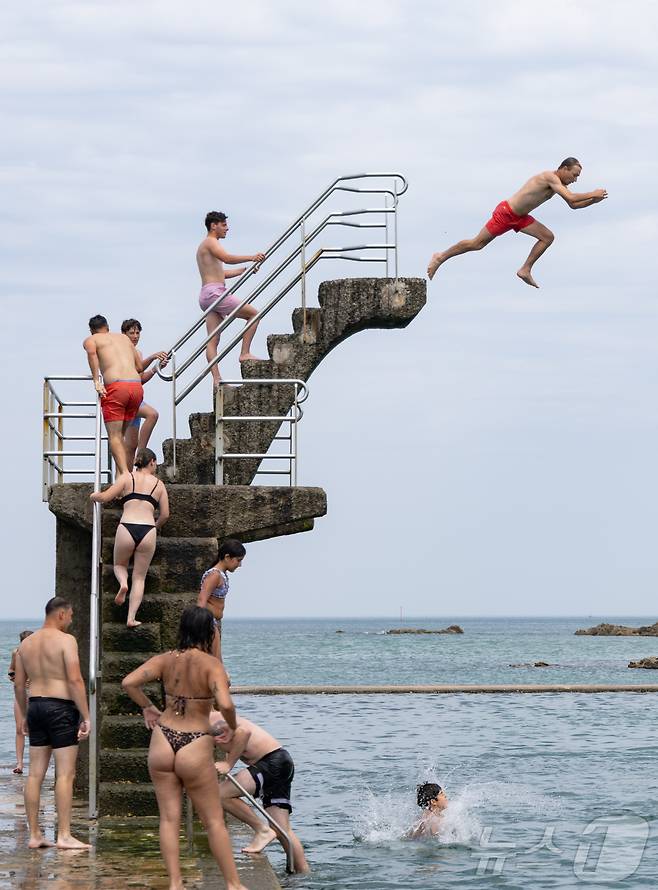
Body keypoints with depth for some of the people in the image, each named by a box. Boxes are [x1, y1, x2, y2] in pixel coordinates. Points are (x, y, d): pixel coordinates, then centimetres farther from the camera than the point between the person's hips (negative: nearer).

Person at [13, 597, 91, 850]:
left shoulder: (26, 643, 11)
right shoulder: (65, 640, -9)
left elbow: (19, 684, 14)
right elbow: (75, 680, -16)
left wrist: (25, 716, 23)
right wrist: (86, 717, -14)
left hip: (36, 706, 7)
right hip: (61, 708, -7)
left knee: (35, 774, 8)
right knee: (65, 774, -5)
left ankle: (34, 835, 11)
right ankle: (64, 836, -7)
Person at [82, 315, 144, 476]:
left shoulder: (90, 340, 13)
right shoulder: (124, 338, 27)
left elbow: (91, 350, -13)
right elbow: (139, 367, 24)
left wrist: (96, 381, -11)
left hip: (116, 386, -5)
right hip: (137, 386, 5)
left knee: (114, 436, -4)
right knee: (120, 434, 18)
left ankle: (124, 473, -20)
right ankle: (120, 472, 13)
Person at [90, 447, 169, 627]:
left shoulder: (127, 478, 8)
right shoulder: (159, 484, 12)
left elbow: (105, 497, 2)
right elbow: (165, 514, 12)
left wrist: (94, 495, 24)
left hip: (126, 530, -1)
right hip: (148, 532, 1)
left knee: (119, 565, 26)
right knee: (139, 577, 12)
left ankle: (123, 583, -8)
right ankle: (131, 618, 0)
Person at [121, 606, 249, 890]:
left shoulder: (165, 660, 1)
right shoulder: (211, 665, -11)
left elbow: (129, 682, -7)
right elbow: (225, 704, -25)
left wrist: (147, 707, 9)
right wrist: (233, 727, -5)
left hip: (162, 742, 3)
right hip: (195, 749, -3)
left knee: (169, 818, 9)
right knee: (214, 821, 8)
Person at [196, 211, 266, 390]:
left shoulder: (205, 246, 28)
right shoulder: (210, 242, -4)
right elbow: (227, 258, -22)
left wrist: (244, 270, 29)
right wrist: (251, 258, -22)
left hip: (207, 295, 10)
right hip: (214, 292, -10)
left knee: (212, 341, 0)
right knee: (253, 313, -2)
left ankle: (216, 380, -7)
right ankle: (245, 353, -7)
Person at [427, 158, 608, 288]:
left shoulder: (558, 183, 6)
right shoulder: (550, 177, -23)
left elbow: (573, 205, 15)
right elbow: (571, 198, -32)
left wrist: (593, 200, 2)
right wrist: (592, 194, -21)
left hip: (519, 217, 9)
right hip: (505, 213, -9)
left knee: (547, 237, 0)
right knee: (477, 244, 1)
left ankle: (525, 270, 5)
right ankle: (441, 257, 16)